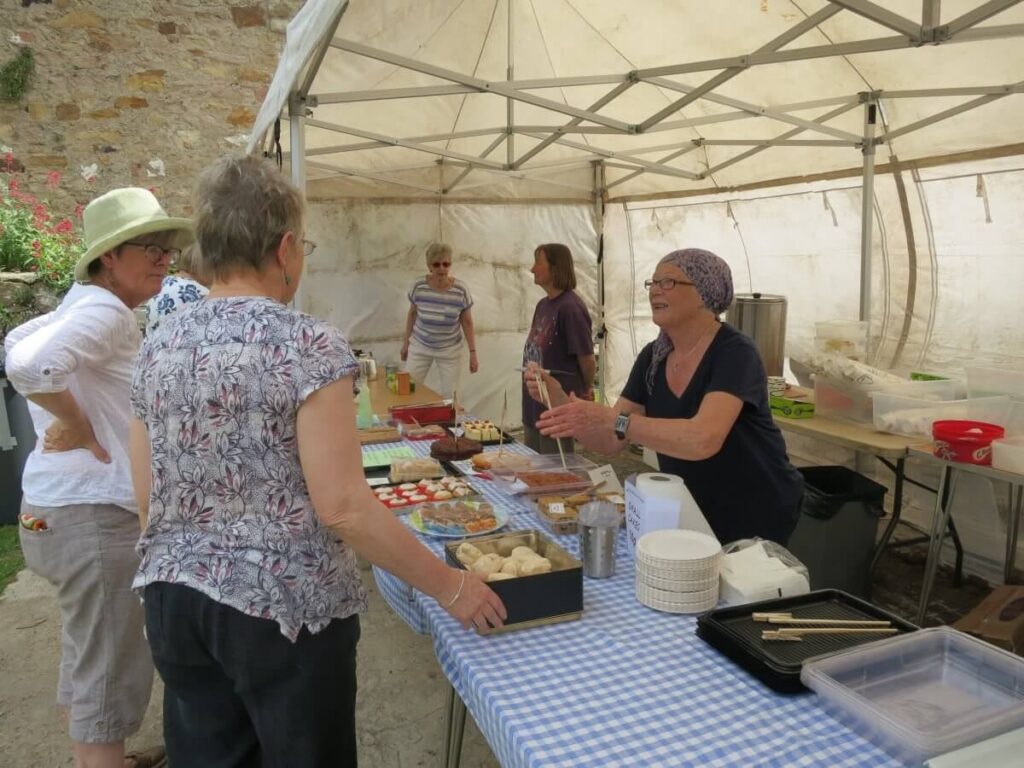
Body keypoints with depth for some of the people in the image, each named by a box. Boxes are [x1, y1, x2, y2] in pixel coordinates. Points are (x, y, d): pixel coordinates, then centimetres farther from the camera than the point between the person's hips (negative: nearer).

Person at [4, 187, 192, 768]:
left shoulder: (86, 304, 12)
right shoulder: (105, 310, -19)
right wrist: (82, 430, -20)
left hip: (75, 505, 11)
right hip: (94, 513, -11)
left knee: (90, 659, 25)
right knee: (112, 672, 1)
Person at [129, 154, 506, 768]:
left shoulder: (157, 347, 2)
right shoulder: (307, 345, -17)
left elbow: (146, 495, 7)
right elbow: (342, 506, -22)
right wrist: (448, 585, -13)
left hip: (173, 597, 6)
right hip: (282, 606, -6)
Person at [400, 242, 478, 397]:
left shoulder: (461, 290, -17)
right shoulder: (418, 286, -14)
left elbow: (467, 322, -7)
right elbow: (412, 313, 3)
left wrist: (473, 353, -7)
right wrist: (406, 342, 7)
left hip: (450, 350, -1)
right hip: (419, 346, 1)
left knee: (450, 395, 1)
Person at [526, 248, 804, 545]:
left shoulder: (735, 353, -22)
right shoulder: (653, 357, -2)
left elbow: (703, 439, -39)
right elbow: (609, 441, -5)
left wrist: (613, 420, -43)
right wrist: (559, 400, -20)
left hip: (757, 518, -5)